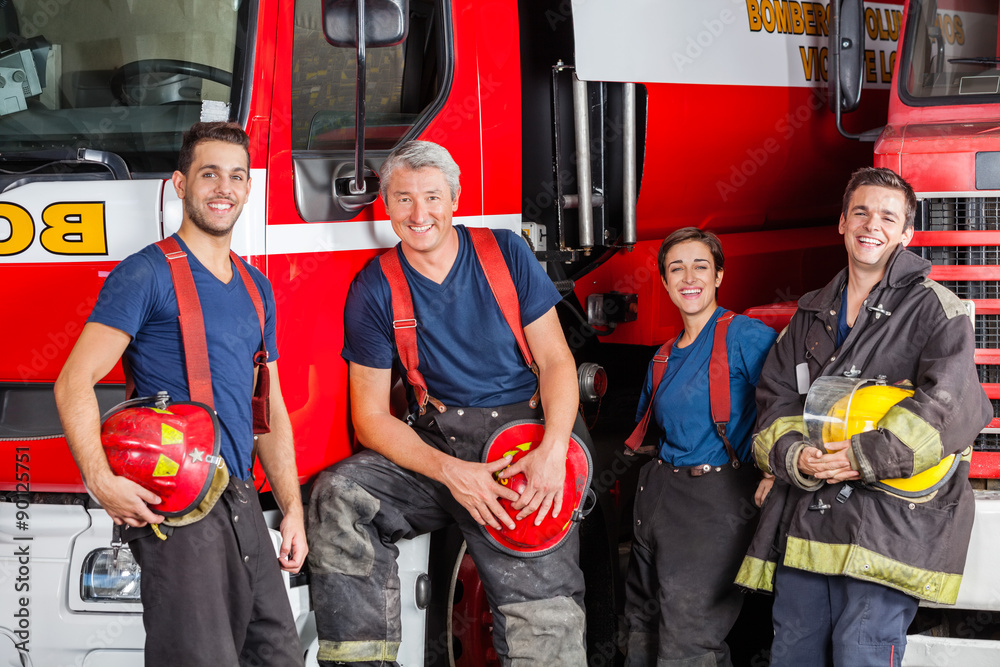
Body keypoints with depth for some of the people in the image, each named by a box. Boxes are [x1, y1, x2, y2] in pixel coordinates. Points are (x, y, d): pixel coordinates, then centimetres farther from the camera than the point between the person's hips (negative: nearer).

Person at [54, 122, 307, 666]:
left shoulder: (256, 289, 18)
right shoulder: (146, 275, -5)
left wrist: (292, 508, 13)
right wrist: (101, 482, -23)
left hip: (241, 504, 7)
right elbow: (74, 383, -11)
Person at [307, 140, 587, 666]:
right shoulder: (375, 289, 1)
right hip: (434, 443, 1)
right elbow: (371, 415, 0)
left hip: (523, 439, -1)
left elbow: (555, 360, 3)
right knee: (338, 495, -24)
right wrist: (450, 472, -16)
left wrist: (553, 449, -16)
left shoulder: (506, 254, 2)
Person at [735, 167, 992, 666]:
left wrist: (866, 456, -19)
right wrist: (794, 456, -8)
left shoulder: (934, 310, 1)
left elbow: (953, 401, -13)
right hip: (804, 521, 6)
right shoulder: (811, 314, 20)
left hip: (887, 524, -6)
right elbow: (775, 398, 14)